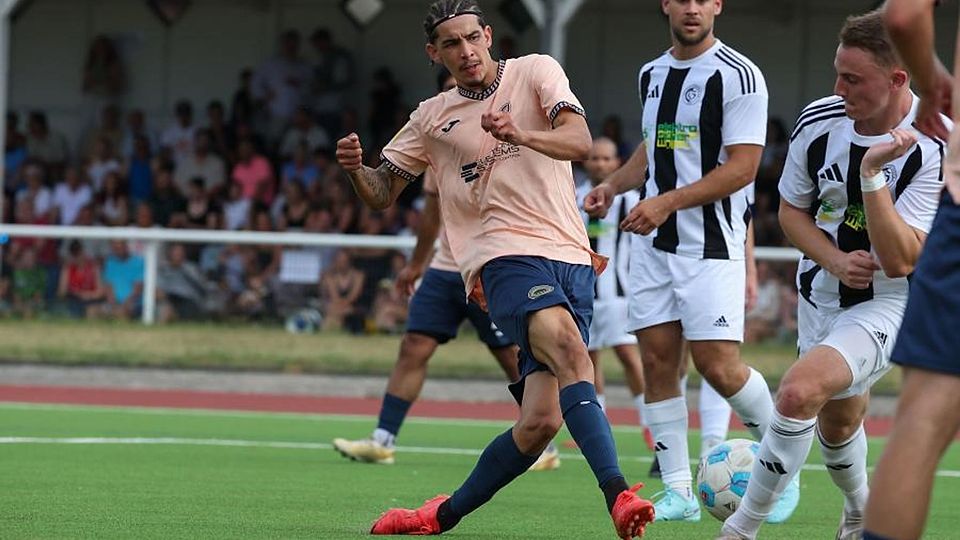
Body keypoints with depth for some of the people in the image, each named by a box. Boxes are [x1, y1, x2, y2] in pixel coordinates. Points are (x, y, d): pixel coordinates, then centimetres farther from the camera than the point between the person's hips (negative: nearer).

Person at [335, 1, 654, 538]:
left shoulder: (536, 72, 10)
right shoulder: (434, 117, 16)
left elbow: (579, 141, -5)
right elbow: (383, 192, 22)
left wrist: (521, 135, -25)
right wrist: (355, 168, -1)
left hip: (571, 259, 1)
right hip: (506, 257, -1)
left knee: (540, 422, -8)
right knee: (569, 348, -32)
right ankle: (617, 494, -46)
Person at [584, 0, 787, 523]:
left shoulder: (737, 75, -10)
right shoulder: (651, 74, 13)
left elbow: (742, 167, -15)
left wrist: (668, 202, -20)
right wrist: (612, 185, 9)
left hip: (713, 245, -7)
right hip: (653, 244, 7)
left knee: (717, 365, -11)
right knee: (657, 361, 1)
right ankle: (678, 492, 6)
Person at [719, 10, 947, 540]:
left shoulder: (934, 149, -24)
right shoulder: (819, 121, -10)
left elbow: (899, 261, -26)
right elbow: (791, 209, 5)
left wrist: (872, 173, -34)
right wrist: (835, 260, -14)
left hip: (889, 303, -6)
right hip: (822, 294, 6)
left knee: (800, 391, -27)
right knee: (836, 421, 21)